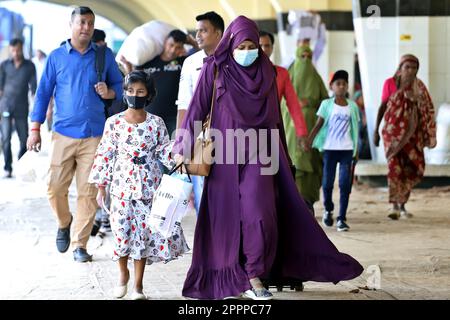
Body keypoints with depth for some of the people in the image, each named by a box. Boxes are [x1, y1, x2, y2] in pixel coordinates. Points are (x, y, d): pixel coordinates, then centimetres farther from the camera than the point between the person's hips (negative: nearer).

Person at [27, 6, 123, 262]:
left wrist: (109, 93, -8)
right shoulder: (57, 57, 6)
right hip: (64, 133, 0)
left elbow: (120, 85, 15)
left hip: (94, 135, 0)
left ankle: (80, 244, 8)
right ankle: (64, 223, 26)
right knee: (55, 187, -4)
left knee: (88, 192, -1)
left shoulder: (105, 56, 7)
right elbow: (44, 92, 8)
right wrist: (35, 129, 4)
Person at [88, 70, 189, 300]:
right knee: (122, 232, -1)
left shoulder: (156, 123, 2)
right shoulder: (114, 123, -1)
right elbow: (105, 154, 2)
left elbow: (164, 151, 5)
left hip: (148, 187, 1)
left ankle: (138, 285, 15)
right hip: (122, 187, -1)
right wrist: (101, 186, 1)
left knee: (144, 233, 3)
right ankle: (123, 273, 27)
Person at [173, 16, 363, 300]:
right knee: (227, 215, 0)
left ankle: (254, 276, -1)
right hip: (226, 152, -2)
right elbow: (198, 108, -4)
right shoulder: (215, 68, -2)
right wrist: (183, 148, -8)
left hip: (257, 153, 2)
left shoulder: (266, 71, 7)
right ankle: (226, 276, 10)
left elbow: (273, 116, 14)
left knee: (259, 212, -9)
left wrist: (277, 153, 15)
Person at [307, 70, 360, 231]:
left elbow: (355, 129, 11)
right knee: (327, 182, 4)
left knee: (345, 184, -6)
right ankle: (328, 210, 29)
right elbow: (319, 124, -4)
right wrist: (309, 141, -16)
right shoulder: (326, 104, 1)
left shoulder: (352, 106, 6)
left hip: (347, 149, 1)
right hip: (329, 148, -1)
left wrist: (356, 150, 12)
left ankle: (342, 219, -4)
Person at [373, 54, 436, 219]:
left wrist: (428, 135, 3)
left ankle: (402, 203, 20)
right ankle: (395, 206, -16)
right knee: (394, 166, -13)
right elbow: (382, 107, 2)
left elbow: (427, 111, 7)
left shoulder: (419, 87, 3)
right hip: (392, 130, -3)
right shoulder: (390, 83, -4)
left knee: (413, 168, 1)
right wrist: (376, 130, 0)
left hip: (412, 132, 3)